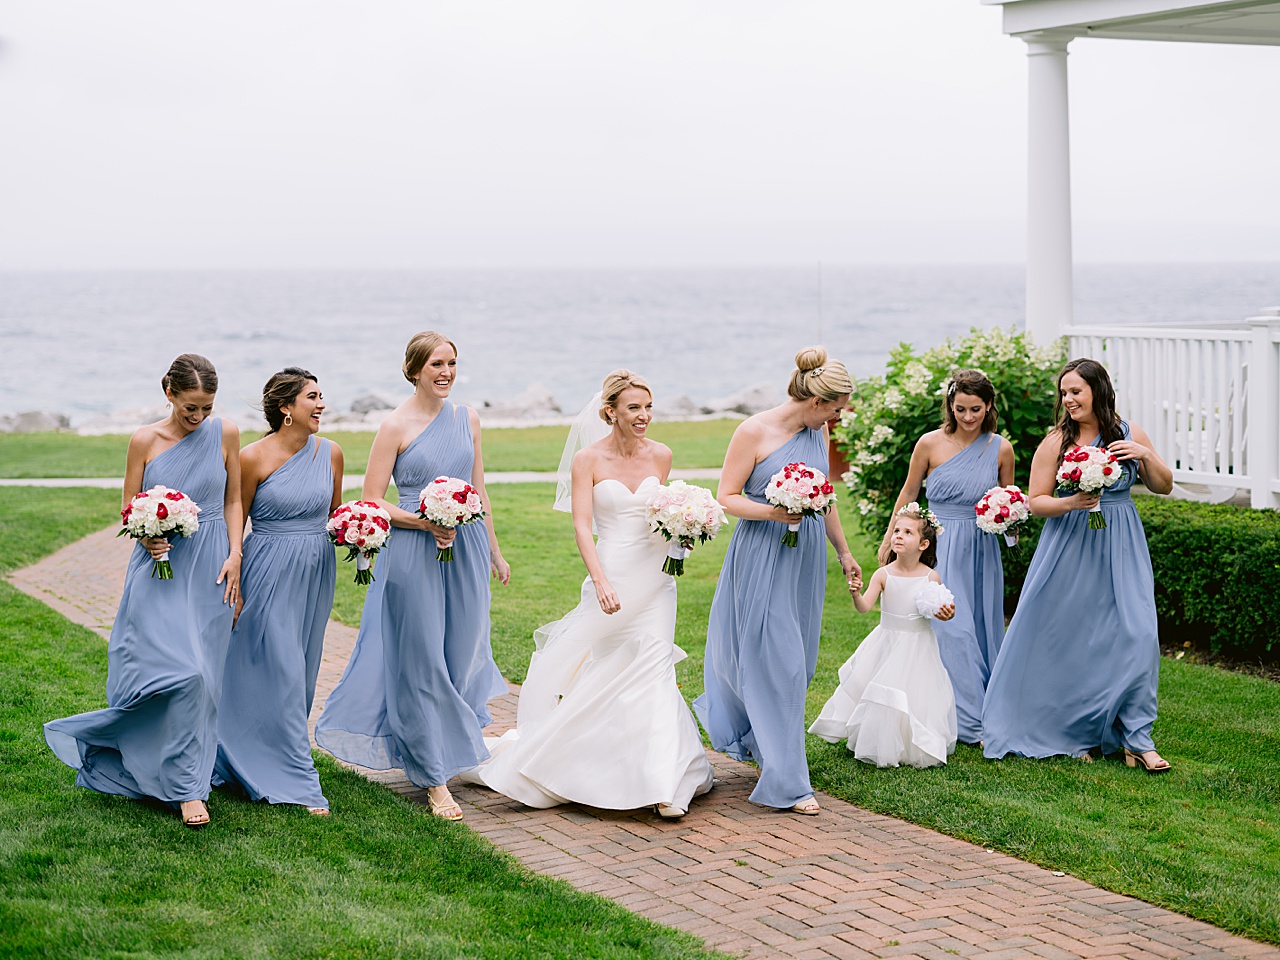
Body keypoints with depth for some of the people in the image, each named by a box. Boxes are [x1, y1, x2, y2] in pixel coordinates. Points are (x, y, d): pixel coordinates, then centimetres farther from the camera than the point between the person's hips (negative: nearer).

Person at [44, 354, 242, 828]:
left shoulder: (225, 434, 2)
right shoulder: (145, 441, -2)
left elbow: (233, 501, 9)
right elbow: (129, 510, 4)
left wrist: (234, 555, -1)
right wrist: (146, 538, -16)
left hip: (209, 569, 2)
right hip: (161, 566, -2)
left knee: (201, 675, 4)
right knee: (183, 672, -16)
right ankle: (186, 788, -7)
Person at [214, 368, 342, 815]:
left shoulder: (331, 453, 4)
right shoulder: (254, 457, -11)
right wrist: (232, 588, -6)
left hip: (315, 574, 6)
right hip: (269, 572, -6)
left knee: (302, 672, 11)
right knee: (278, 673, -5)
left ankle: (250, 758, 27)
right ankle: (296, 781, 0)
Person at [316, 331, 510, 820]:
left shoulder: (467, 419, 9)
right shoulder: (396, 426, -7)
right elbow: (372, 502, -7)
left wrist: (494, 550, 20)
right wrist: (422, 521, -20)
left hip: (466, 548, 5)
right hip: (415, 556, -5)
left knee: (460, 656, 12)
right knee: (423, 664, 0)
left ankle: (453, 751, 34)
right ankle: (435, 779, 7)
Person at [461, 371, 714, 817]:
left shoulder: (660, 456, 7)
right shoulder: (589, 459, -5)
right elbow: (582, 526, -12)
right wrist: (601, 582, -24)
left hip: (655, 580, 3)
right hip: (610, 579, -3)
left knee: (652, 674, -2)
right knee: (598, 674, 3)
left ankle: (664, 784, 2)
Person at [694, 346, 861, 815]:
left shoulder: (817, 433, 8)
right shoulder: (754, 432, -12)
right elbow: (727, 498, -10)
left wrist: (843, 551, 25)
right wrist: (772, 512, -25)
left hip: (806, 556, 7)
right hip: (763, 555, -7)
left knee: (796, 660, 12)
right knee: (777, 662, -7)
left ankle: (759, 740, 37)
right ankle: (787, 782, -2)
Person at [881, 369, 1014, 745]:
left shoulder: (1001, 449, 2)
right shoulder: (931, 444, -5)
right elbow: (908, 494, 8)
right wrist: (888, 542, 13)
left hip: (981, 549, 3)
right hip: (941, 548, -3)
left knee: (984, 628, 7)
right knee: (952, 630, -9)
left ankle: (989, 711, 19)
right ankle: (970, 722, -4)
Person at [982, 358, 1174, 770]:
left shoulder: (1129, 434, 3)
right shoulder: (1056, 442, -4)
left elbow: (1164, 487, 10)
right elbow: (1036, 502, -2)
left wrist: (1147, 455, -8)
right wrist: (1070, 503, -20)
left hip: (1120, 549, 1)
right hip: (1070, 547, -1)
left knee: (1136, 635, -8)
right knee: (1069, 640, 2)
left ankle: (1136, 738, 0)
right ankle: (1074, 734, 19)